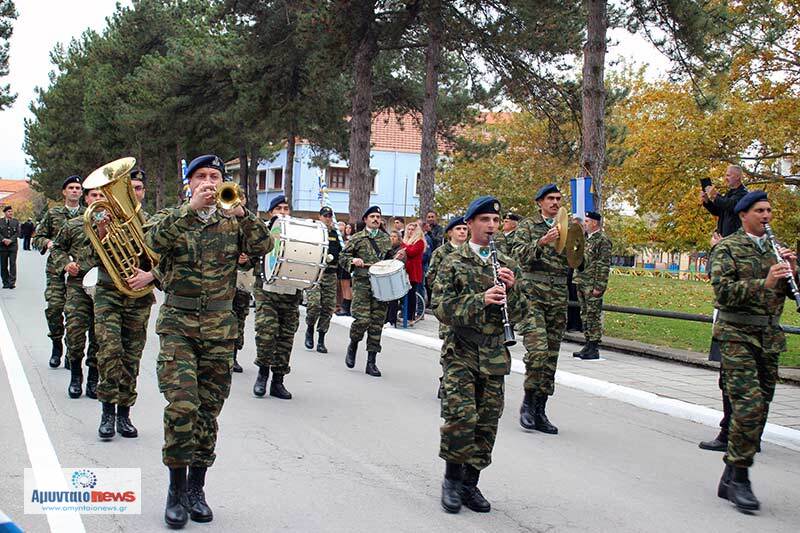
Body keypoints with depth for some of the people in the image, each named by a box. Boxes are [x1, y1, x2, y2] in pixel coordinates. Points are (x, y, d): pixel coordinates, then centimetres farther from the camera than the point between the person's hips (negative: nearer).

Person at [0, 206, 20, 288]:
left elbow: (17, 233, 2)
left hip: (13, 245, -1)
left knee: (12, 264, -8)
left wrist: (10, 240, -11)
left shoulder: (16, 221, 8)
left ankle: (12, 282, -8)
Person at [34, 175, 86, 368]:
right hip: (56, 268, 0)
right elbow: (37, 237, 12)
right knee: (54, 307, -9)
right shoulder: (52, 214, 11)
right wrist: (47, 243, -8)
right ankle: (57, 345, 12)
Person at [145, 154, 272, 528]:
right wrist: (191, 208, -23)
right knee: (181, 405, -14)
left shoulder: (232, 223, 9)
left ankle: (196, 488, 20)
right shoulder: (174, 219, 4)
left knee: (208, 410, 7)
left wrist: (241, 213, -19)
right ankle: (176, 490, 0)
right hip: (178, 325, -2)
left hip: (220, 329, 2)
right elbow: (153, 241, -17)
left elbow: (263, 247, -6)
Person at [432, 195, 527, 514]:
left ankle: (470, 483, 19)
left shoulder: (507, 265, 10)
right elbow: (440, 308, -10)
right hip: (460, 353, -4)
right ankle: (452, 479, 6)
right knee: (461, 416, -14)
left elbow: (519, 315, 9)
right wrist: (480, 299, -21)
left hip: (494, 356, 4)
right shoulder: (453, 263, -1)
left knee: (487, 423, 5)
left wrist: (511, 289, -10)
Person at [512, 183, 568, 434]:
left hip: (558, 298, 5)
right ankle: (528, 402, -2)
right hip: (533, 294, -5)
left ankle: (539, 411, 12)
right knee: (538, 349, -19)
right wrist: (542, 242, -23)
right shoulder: (527, 226, 4)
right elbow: (520, 254, -10)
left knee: (551, 356, 5)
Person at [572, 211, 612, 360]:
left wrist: (599, 286, -19)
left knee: (593, 315, -4)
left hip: (592, 284, -9)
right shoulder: (586, 238, 17)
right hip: (581, 283, 9)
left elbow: (604, 265, -15)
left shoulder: (603, 239, -10)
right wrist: (577, 280, 17)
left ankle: (594, 349, 0)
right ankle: (588, 345, 20)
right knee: (585, 314, 12)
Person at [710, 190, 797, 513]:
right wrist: (764, 283, -24)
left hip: (769, 337, 6)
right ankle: (739, 477, -8)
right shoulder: (727, 248, -2)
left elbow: (792, 292, 15)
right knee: (750, 403, -17)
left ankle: (730, 480, 16)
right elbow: (723, 290, -15)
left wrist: (792, 271, -5)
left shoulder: (776, 248, 15)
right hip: (737, 334, -6)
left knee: (758, 407, 7)